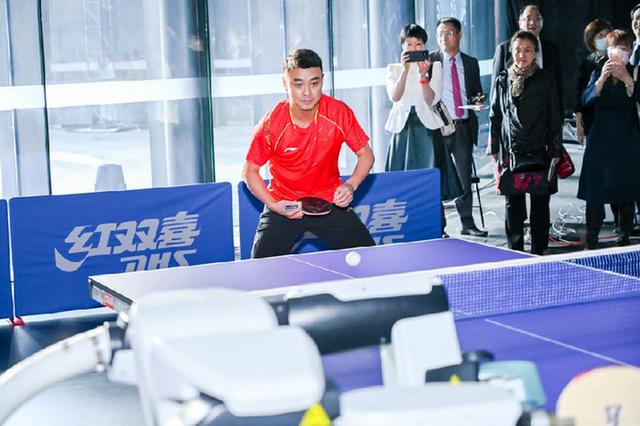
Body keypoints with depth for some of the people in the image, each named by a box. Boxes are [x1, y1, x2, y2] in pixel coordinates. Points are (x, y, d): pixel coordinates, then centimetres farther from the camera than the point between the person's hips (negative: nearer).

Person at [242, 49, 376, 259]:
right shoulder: (271, 124, -19)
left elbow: (365, 155, -3)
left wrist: (350, 186, -21)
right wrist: (274, 205, -18)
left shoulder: (339, 113, -16)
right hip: (284, 206, -1)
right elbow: (250, 171, -6)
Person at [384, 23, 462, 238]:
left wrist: (423, 75, -18)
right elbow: (394, 96, -9)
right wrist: (405, 70, -19)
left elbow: (431, 101, -5)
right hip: (403, 128, 1)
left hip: (427, 128, -1)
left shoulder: (435, 67, 6)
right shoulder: (394, 69, 10)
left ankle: (438, 229, -4)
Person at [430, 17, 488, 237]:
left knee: (464, 177, 7)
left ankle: (467, 223, 14)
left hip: (464, 126, 3)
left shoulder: (471, 63, 12)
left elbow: (477, 93, 16)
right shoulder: (430, 60, 1)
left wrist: (478, 100, -6)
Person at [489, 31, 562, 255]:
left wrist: (555, 151, 0)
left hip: (540, 152, -1)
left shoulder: (546, 81, 3)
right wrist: (494, 148, 8)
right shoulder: (503, 81, 8)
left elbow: (555, 118, 4)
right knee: (512, 204, 4)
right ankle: (515, 252, 12)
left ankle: (538, 252, 12)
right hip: (510, 153, 1)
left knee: (540, 203, 4)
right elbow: (495, 117, 12)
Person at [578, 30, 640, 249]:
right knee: (595, 192, 0)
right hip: (600, 139, 1)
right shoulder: (598, 72, 7)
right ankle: (591, 243, 6)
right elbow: (587, 99, -8)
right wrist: (602, 78, -22)